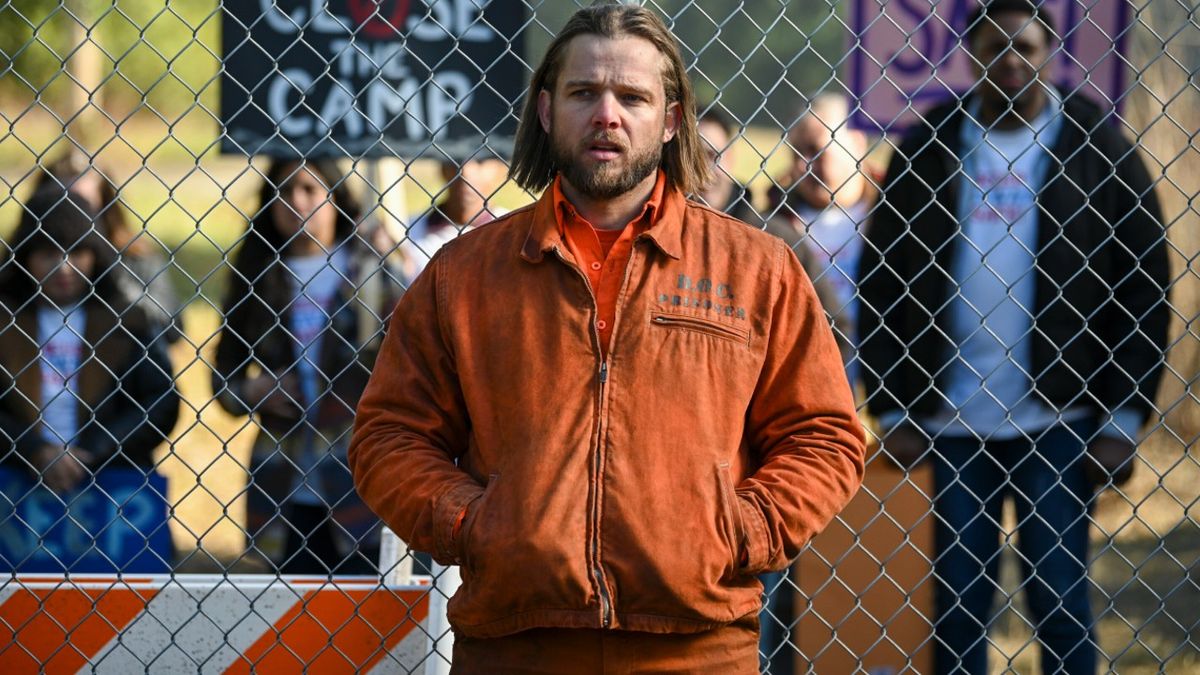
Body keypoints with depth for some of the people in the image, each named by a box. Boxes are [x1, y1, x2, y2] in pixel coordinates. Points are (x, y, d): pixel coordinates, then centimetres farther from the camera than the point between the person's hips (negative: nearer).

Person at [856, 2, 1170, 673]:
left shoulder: (1096, 149, 1)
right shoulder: (928, 145, 6)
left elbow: (1144, 293, 0)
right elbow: (881, 281, 8)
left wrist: (1123, 422, -5)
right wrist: (892, 412, 2)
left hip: (1056, 422, -2)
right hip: (947, 419, 2)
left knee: (1061, 602, 0)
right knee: (960, 604, 5)